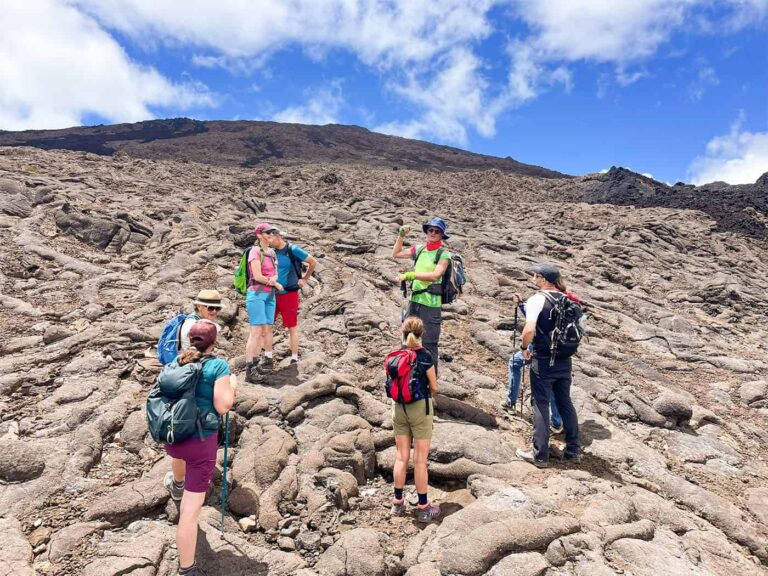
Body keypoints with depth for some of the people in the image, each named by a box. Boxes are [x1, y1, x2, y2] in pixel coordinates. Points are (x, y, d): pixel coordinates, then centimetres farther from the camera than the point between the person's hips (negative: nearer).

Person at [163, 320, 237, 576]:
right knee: (191, 509, 2)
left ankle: (177, 485, 75)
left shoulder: (177, 361, 1)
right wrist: (232, 386, -3)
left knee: (180, 451, 44)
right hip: (201, 442, -7)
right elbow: (222, 407, -20)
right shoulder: (218, 366, -17)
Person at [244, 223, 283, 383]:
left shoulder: (272, 252, 16)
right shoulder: (256, 251, -7)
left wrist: (272, 279, -8)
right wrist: (276, 284, -4)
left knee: (267, 329, 10)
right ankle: (249, 369, -13)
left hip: (270, 295, 7)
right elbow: (258, 276, -13)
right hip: (257, 293, -7)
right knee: (256, 331, -12)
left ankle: (268, 360, 22)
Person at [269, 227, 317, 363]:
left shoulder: (293, 250, -8)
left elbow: (313, 262, -3)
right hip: (272, 294, 5)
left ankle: (294, 357, 13)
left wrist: (304, 280, 0)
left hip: (289, 294, -5)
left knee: (292, 326, 3)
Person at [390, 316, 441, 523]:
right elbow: (434, 387, -7)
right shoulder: (425, 355, -14)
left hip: (398, 407, 4)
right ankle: (423, 507, 15)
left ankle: (398, 503, 24)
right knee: (420, 460, 5)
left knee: (401, 457, 14)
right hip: (420, 407, -4)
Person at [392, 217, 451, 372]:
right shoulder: (419, 250, 10)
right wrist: (401, 236, 9)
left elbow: (435, 275, -21)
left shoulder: (444, 254, -5)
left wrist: (411, 275, -27)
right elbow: (396, 254, 20)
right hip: (414, 301, 6)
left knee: (429, 345, 0)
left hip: (431, 305, -6)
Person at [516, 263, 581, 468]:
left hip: (543, 361, -6)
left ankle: (540, 455, 9)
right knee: (565, 403, 17)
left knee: (541, 405, 3)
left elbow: (529, 330, -25)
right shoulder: (567, 299, 6)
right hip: (564, 360, 6)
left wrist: (524, 347, -8)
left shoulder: (536, 299, -14)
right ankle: (573, 451, 27)